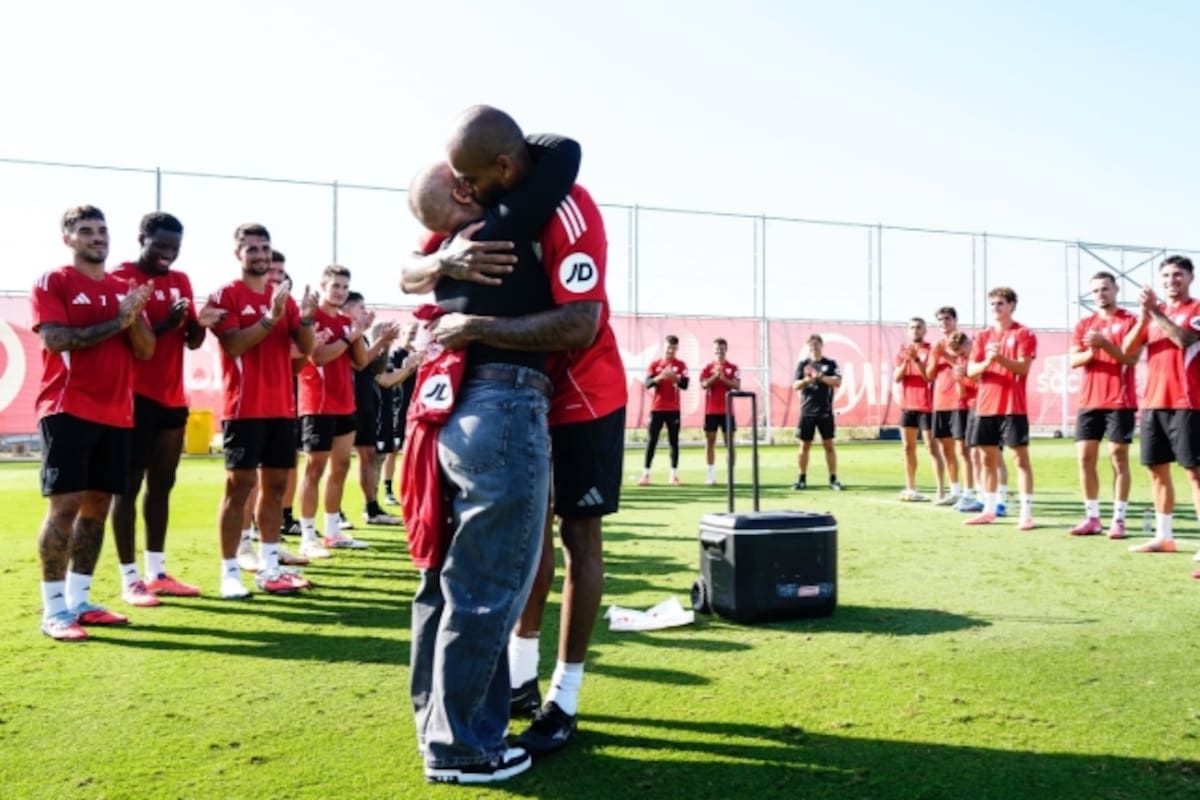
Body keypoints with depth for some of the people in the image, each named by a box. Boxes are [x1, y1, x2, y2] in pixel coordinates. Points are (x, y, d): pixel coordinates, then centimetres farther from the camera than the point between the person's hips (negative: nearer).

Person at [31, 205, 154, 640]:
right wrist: (117, 320, -13)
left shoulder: (124, 288, 15)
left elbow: (147, 351, 10)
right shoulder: (52, 282, 0)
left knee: (97, 505, 7)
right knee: (64, 505, -8)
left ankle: (79, 600, 16)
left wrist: (134, 317, -8)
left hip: (116, 414, 6)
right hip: (67, 410, -6)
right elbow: (56, 339, -14)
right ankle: (54, 610, -2)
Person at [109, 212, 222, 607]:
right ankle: (130, 579, 4)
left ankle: (157, 572, 19)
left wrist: (201, 323, -9)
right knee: (129, 485, -1)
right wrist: (165, 323, -24)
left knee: (162, 484, 11)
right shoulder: (121, 278, -7)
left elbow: (192, 342, 12)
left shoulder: (181, 281, 13)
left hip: (173, 397, 7)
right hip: (137, 397, -7)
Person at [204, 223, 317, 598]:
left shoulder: (283, 296, 14)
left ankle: (269, 566, 15)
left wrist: (306, 318, -10)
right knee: (239, 485, -5)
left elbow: (306, 349, 8)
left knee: (276, 483, 8)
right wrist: (271, 317, -23)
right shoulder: (225, 295, -3)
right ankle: (229, 572, 1)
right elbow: (233, 345, -16)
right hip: (244, 408, -6)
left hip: (282, 407, 6)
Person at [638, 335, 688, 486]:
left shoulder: (681, 365, 3)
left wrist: (674, 377, -26)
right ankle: (646, 474, 1)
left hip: (673, 409, 0)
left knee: (674, 442, 2)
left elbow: (685, 385, -8)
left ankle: (674, 474, 6)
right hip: (657, 408, 0)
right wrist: (660, 377, -24)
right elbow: (647, 384, -6)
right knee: (652, 441, -1)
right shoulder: (654, 364, 5)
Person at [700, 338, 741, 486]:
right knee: (710, 442, 1)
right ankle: (711, 475, 6)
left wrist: (723, 378, -16)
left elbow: (737, 386, -5)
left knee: (729, 442, 0)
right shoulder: (708, 367, 6)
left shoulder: (733, 368, 5)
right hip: (711, 410, 1)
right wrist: (715, 376, -19)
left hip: (727, 410, -1)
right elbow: (703, 385, -6)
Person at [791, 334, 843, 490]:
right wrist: (808, 379, -19)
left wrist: (819, 376, -17)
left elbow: (837, 382, -8)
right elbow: (796, 385, 0)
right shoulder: (803, 364, 7)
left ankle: (833, 479, 6)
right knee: (804, 445, 4)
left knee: (829, 445, 1)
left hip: (825, 411, -1)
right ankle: (802, 479, 11)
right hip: (807, 411, 1)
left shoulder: (830, 364, 5)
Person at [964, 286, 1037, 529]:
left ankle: (1026, 513, -2)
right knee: (988, 458, 9)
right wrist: (986, 362, -14)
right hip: (986, 406, 5)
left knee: (1020, 457, -3)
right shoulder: (983, 336, 13)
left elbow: (1023, 367, -11)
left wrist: (1000, 358, -26)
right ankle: (989, 510, 17)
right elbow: (971, 370, 6)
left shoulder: (1024, 334, -1)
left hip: (1013, 406, -5)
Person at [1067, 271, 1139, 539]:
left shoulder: (1130, 321, -1)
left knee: (1118, 457, -2)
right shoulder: (1084, 324, 13)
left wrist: (1105, 344, -24)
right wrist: (1090, 352, -15)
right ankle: (1092, 518, 11)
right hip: (1089, 401, 5)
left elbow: (1132, 358, -11)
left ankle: (1119, 519, 3)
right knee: (1085, 457, 3)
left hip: (1120, 402, -5)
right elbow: (1074, 360, 5)